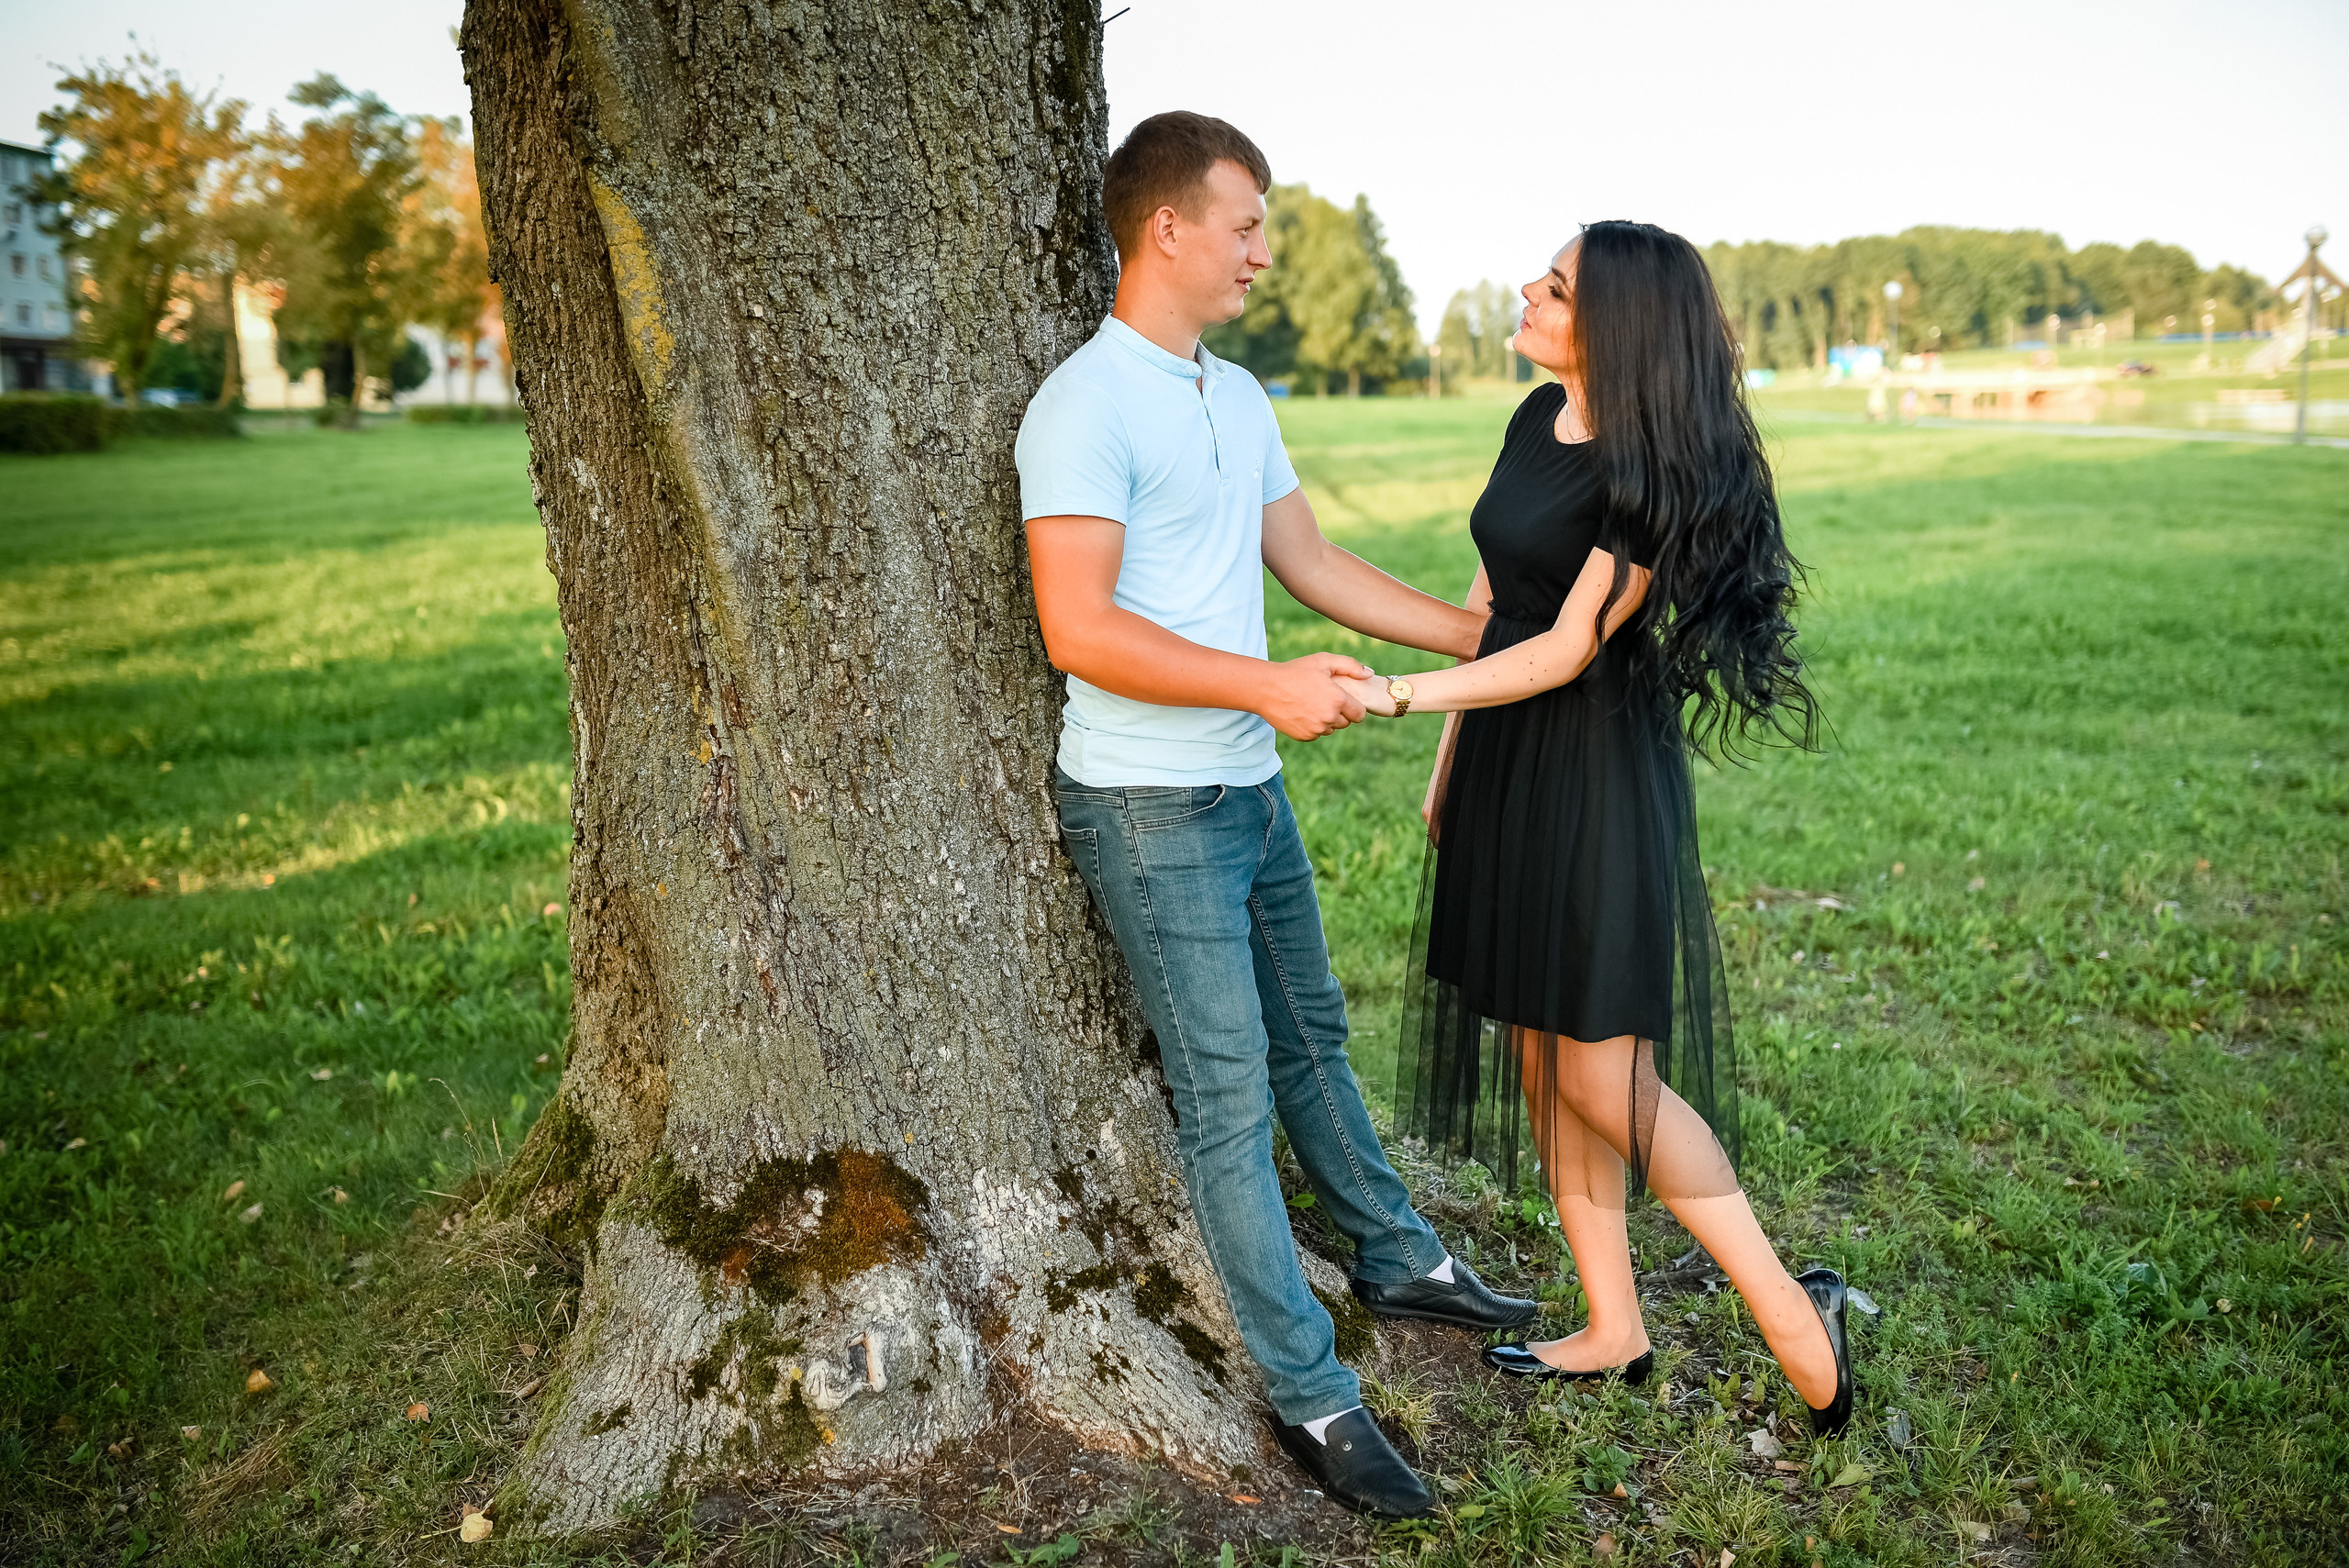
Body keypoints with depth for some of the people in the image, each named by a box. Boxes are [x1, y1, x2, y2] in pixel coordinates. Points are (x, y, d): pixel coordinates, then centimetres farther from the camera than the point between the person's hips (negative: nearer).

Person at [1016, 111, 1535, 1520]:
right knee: (1227, 1091, -1)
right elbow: (1080, 629, -23)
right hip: (1150, 808, -8)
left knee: (1310, 1035, 22)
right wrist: (1267, 686, -29)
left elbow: (1313, 563, 17)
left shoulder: (1239, 398, 13)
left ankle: (1399, 1258, 41)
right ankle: (1312, 1395, 11)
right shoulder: (1085, 407, -16)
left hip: (1252, 787, 9)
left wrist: (1481, 637, 14)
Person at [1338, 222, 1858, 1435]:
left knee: (1605, 1079, -4)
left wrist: (1404, 694, -24)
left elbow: (1568, 649, -18)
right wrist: (1449, 753, 17)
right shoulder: (1537, 419, 9)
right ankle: (1615, 1331, 27)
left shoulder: (1651, 470, -16)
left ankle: (1790, 1312, 15)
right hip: (1505, 759, 9)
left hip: (1598, 775, -8)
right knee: (1538, 1059, 12)